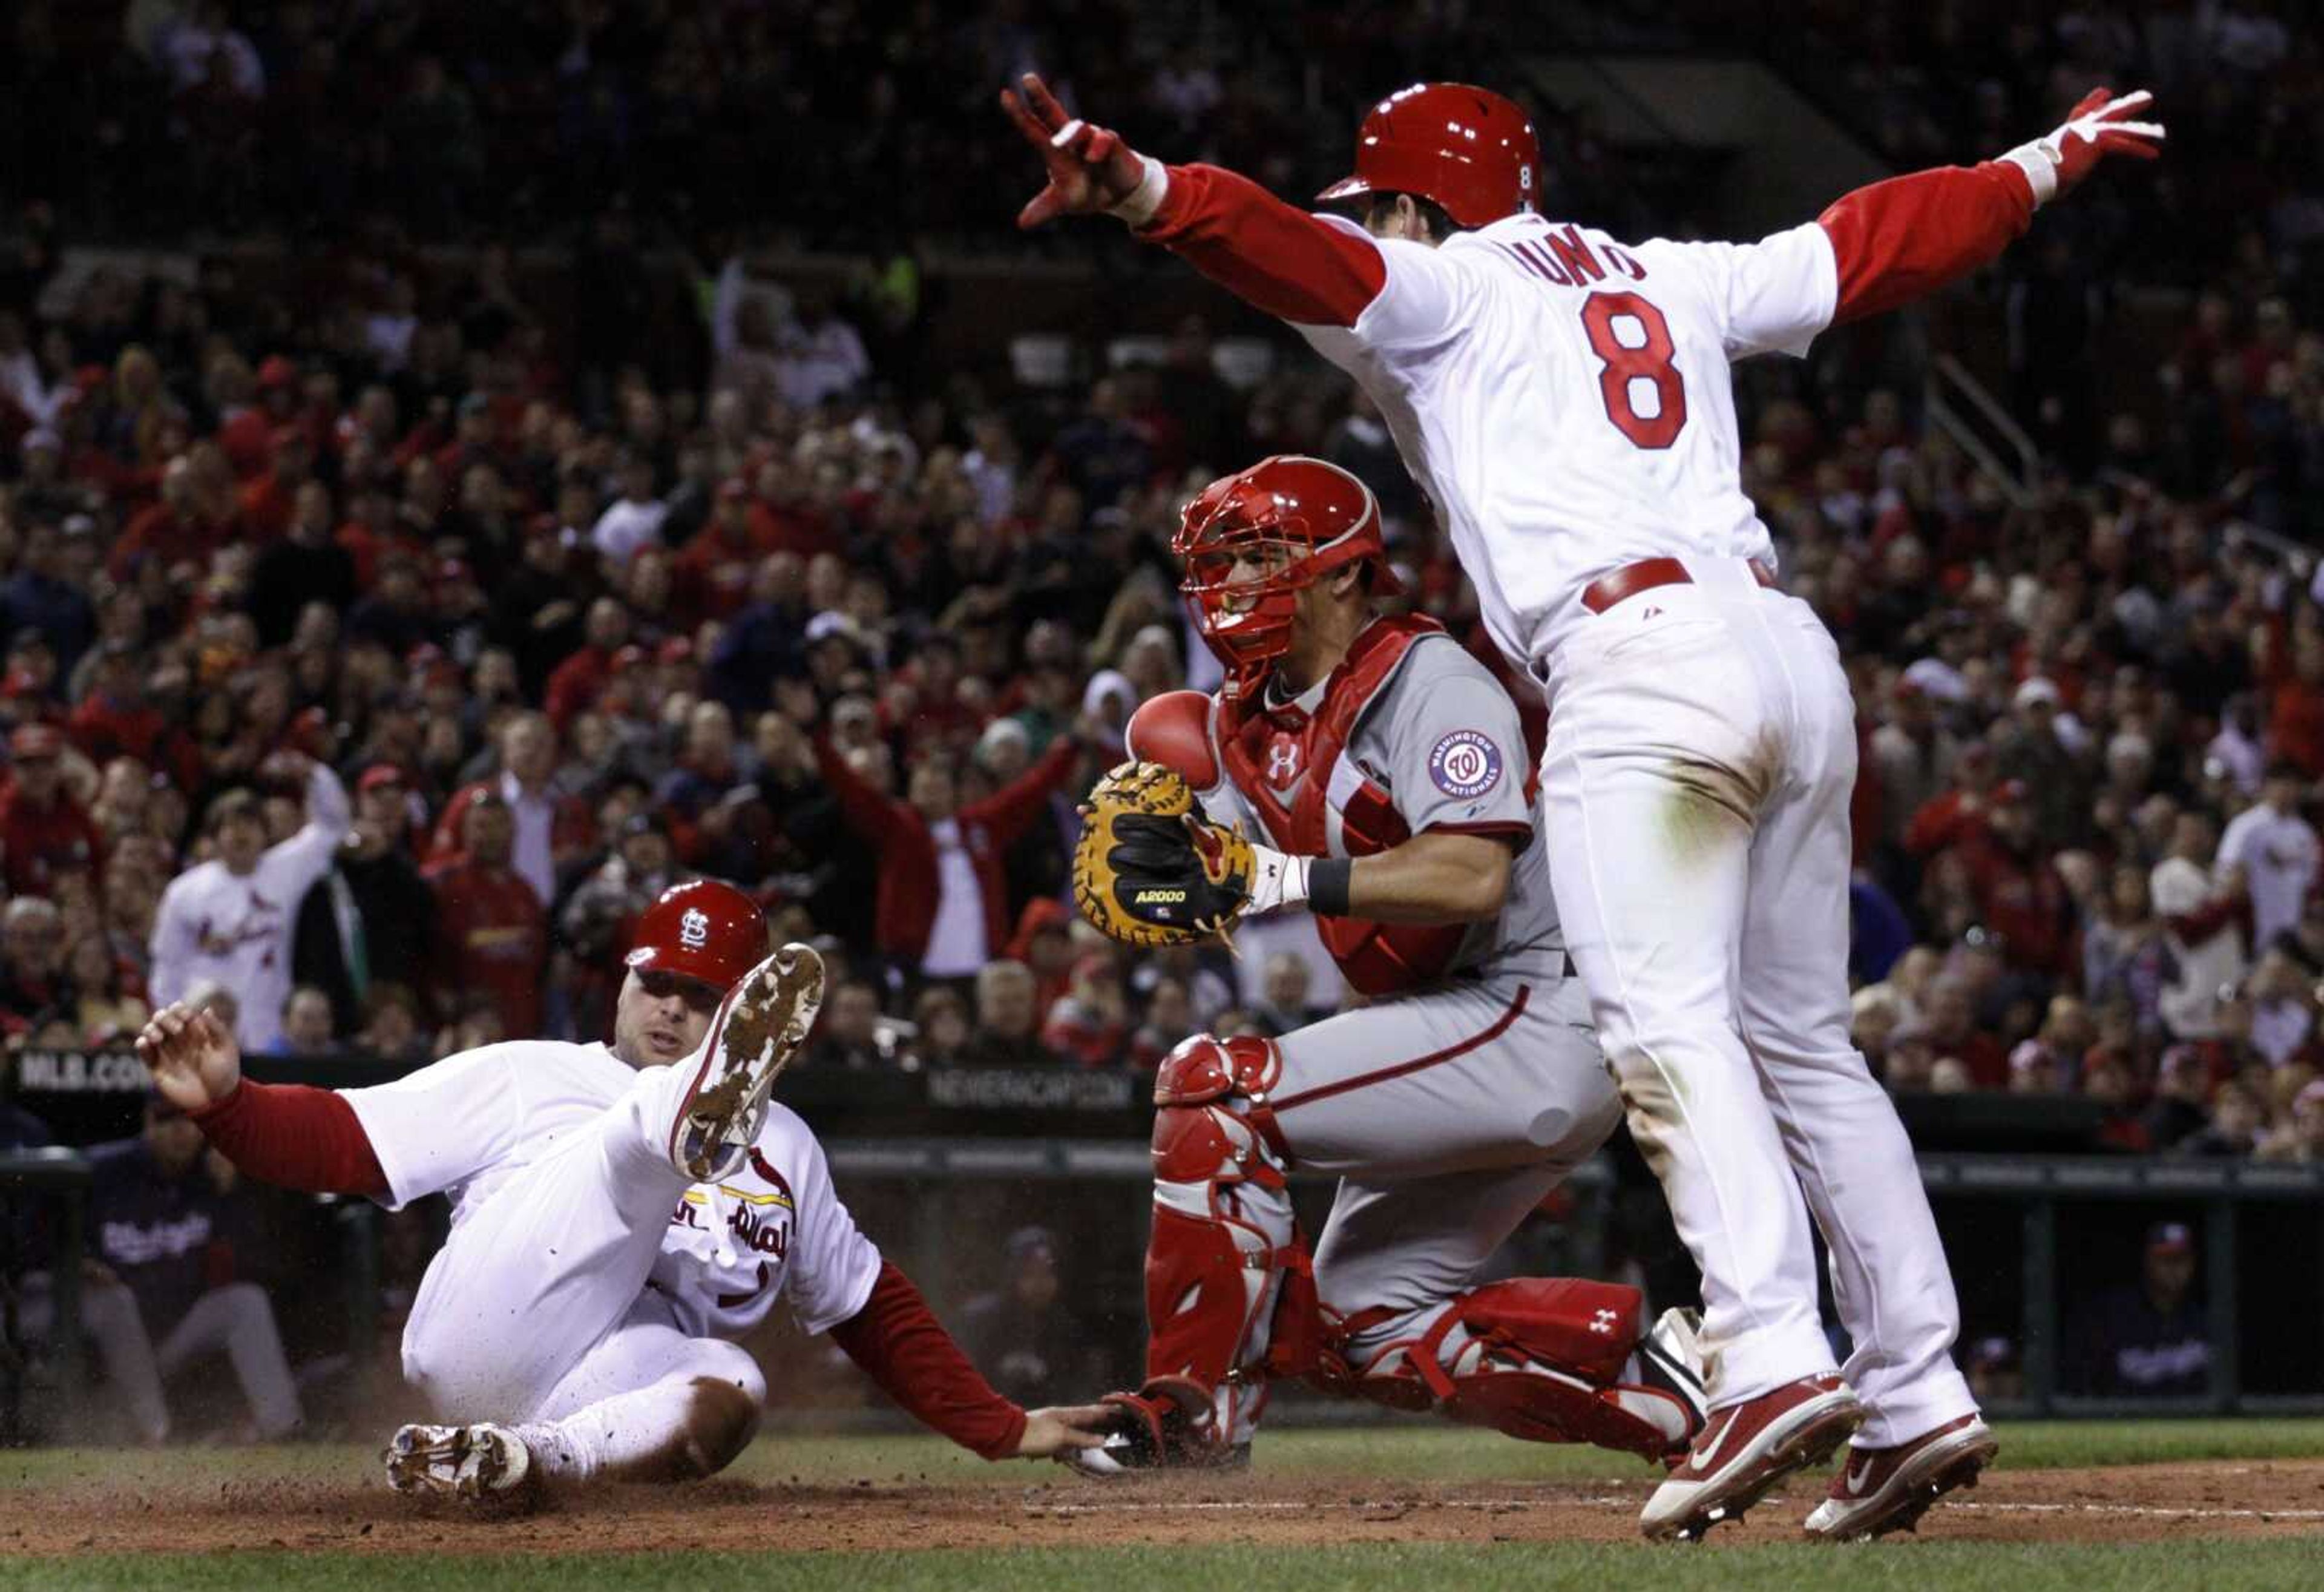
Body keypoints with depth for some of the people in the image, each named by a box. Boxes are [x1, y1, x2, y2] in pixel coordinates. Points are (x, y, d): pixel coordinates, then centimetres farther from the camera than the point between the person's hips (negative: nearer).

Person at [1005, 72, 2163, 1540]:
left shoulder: (1444, 291, 10)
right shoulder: (1668, 281, 27)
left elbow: (1304, 259, -8)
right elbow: (1872, 245, 33)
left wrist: (1139, 190, -21)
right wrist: (2047, 164, 45)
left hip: (1640, 662, -7)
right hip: (1793, 651, 7)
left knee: (1670, 1026, -18)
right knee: (1806, 1045, 12)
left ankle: (1774, 1360, -35)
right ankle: (1918, 1394, 6)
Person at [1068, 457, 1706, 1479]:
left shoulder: (1427, 682, -14)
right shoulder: (1251, 723, 13)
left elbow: (1470, 878, -28)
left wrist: (1288, 879, -33)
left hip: (1536, 1021, -10)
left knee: (1214, 1087, -19)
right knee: (1363, 1325, 10)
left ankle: (1196, 1408, -13)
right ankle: (1654, 1382, 12)